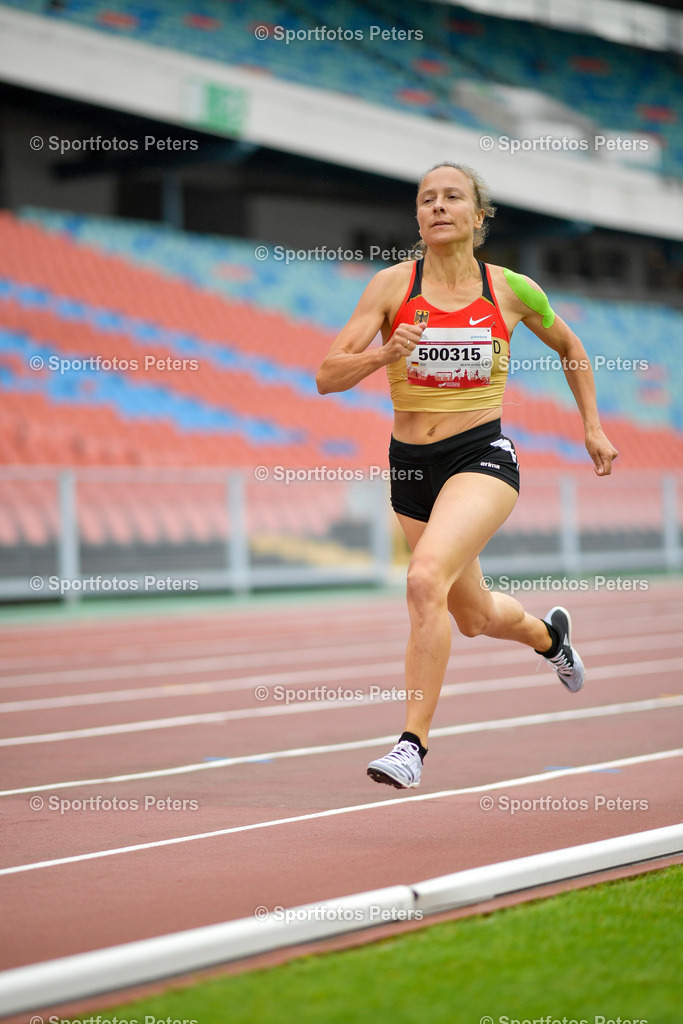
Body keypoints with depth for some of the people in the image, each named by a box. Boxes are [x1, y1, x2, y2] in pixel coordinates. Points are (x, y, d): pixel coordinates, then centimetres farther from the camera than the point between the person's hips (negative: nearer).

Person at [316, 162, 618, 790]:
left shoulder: (511, 290, -2)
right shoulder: (392, 286, -4)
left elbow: (570, 348, 18)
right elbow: (327, 377, -8)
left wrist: (593, 427, 16)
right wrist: (384, 354, -25)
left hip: (483, 457, -3)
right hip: (410, 463, 3)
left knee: (426, 578, -30)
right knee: (474, 616, 19)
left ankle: (413, 742, -23)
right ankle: (548, 634, 55)